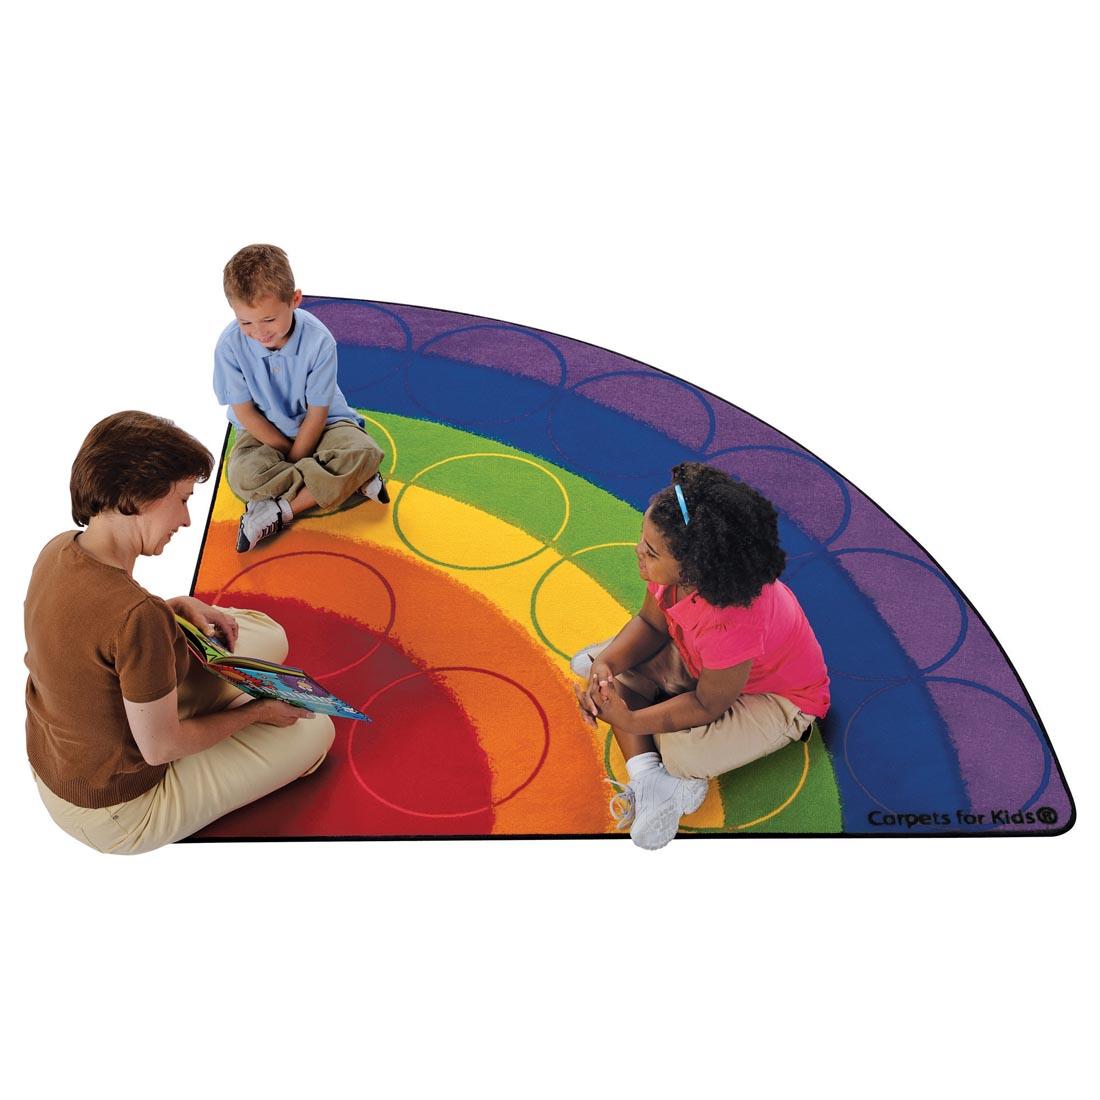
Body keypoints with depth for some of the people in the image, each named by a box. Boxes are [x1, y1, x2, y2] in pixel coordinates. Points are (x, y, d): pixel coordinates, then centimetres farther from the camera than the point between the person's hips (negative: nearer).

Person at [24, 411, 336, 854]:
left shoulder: (58, 550, -11)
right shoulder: (135, 617, -37)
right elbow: (160, 747, -24)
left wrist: (179, 606, -2)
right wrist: (256, 712, -8)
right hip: (113, 813, -8)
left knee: (268, 634, 8)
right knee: (316, 728, 6)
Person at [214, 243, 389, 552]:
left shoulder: (318, 340, -24)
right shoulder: (230, 344, -20)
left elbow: (317, 412, -16)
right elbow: (244, 411, -10)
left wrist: (293, 461, -16)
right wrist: (288, 452, -14)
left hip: (318, 425, -1)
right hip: (264, 432, 1)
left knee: (364, 454, -31)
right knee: (243, 474, -31)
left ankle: (281, 511, -25)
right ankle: (353, 482, -23)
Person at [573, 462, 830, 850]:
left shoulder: (731, 622, -45)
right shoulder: (675, 569, -26)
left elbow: (708, 705, -28)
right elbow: (649, 623, -6)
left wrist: (630, 722, -34)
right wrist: (607, 665, -25)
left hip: (777, 697, -7)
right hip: (700, 661, 8)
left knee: (684, 754, -32)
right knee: (616, 670, -9)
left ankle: (682, 782, 6)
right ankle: (647, 778, -14)